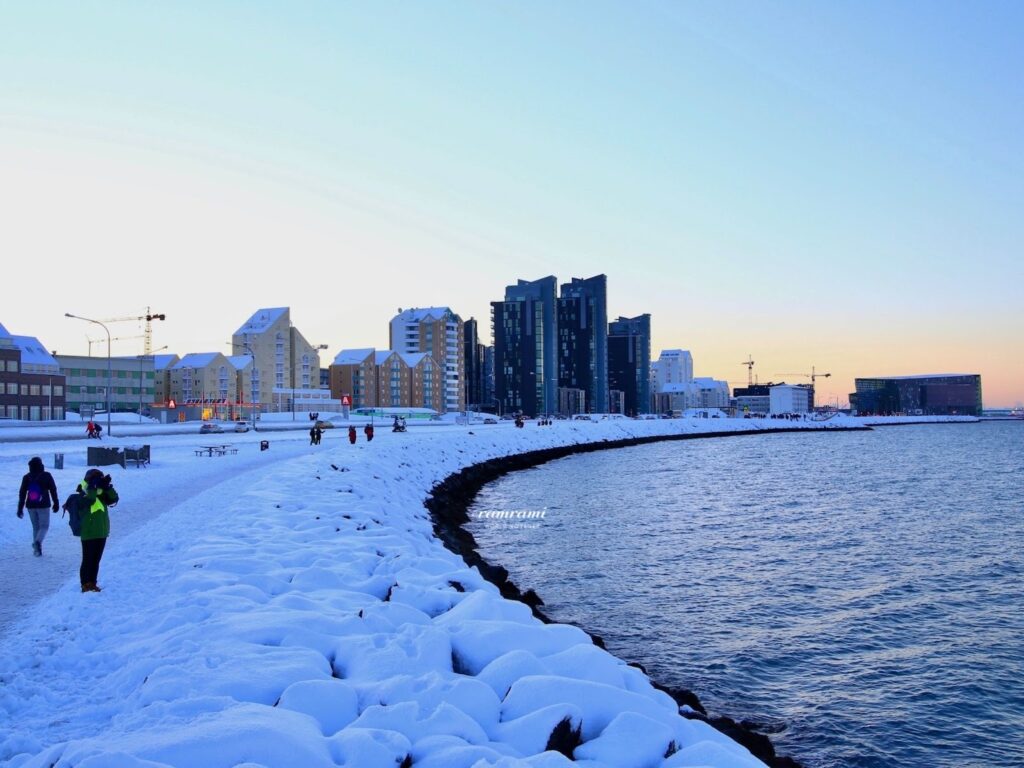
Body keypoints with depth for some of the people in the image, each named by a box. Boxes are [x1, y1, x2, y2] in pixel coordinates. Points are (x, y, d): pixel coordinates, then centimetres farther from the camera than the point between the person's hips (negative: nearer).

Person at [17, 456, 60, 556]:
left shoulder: (27, 477, 3)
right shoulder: (47, 476, -3)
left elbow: (22, 493, 4)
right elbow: (53, 490, -1)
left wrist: (20, 509, 8)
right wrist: (56, 503, 8)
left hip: (31, 506, 3)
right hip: (43, 505, -3)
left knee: (35, 527, 14)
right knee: (44, 526, 4)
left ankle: (37, 548, 10)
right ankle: (38, 542, -23)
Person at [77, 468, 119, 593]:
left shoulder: (102, 496, 8)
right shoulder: (83, 497, -13)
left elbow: (114, 499, -3)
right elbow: (90, 499, -34)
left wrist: (107, 487, -13)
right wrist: (93, 487, -31)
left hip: (101, 534, 7)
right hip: (88, 535, -7)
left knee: (96, 560, 14)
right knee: (87, 560, 0)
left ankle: (92, 583, 22)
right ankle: (85, 584, 7)